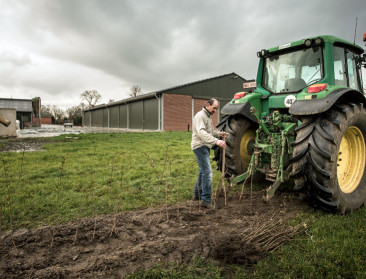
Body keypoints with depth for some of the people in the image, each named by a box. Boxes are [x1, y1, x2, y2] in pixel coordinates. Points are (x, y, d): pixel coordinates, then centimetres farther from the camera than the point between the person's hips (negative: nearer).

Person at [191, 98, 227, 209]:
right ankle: (206, 200, -10)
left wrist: (219, 133, 5)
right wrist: (216, 141, -39)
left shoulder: (208, 116, 18)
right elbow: (201, 132, -29)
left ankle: (197, 194, 29)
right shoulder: (200, 116, -15)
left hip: (205, 147, 10)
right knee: (207, 172, -14)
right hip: (200, 146, -10)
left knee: (203, 171, 17)